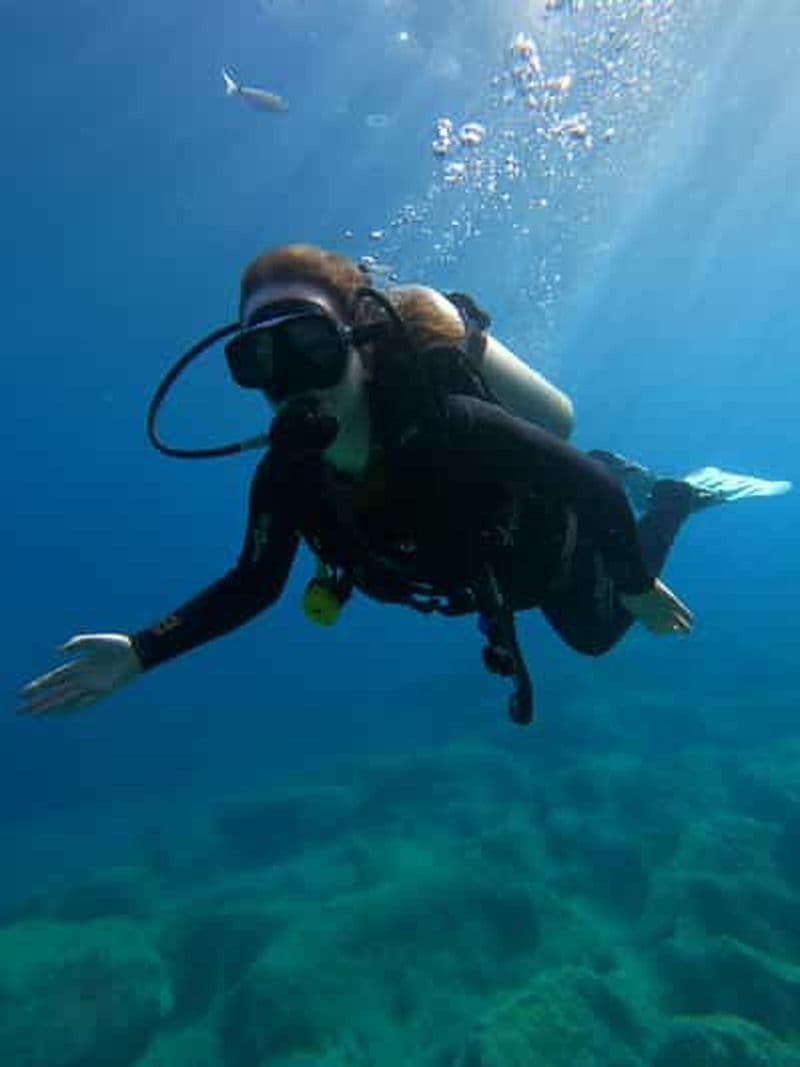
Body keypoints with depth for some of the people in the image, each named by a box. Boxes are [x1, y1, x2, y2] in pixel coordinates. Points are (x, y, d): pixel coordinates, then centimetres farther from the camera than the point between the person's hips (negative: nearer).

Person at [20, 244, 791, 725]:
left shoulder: (451, 428, -46)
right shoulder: (286, 473, -29)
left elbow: (591, 488, -35)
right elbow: (254, 584, -17)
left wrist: (639, 587, -20)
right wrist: (141, 651, -27)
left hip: (548, 552, -5)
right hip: (485, 566, 5)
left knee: (598, 634, 28)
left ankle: (676, 496, 41)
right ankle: (629, 480, 51)